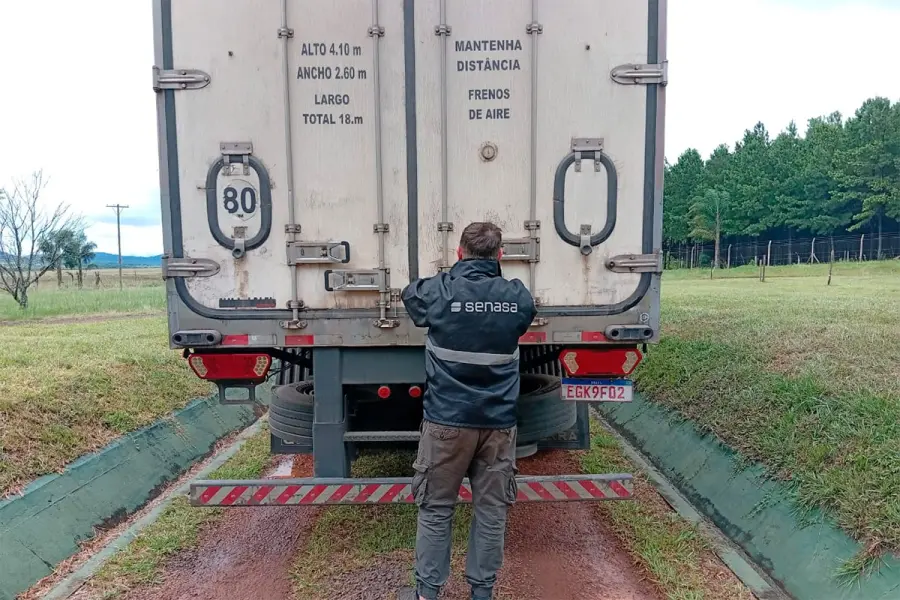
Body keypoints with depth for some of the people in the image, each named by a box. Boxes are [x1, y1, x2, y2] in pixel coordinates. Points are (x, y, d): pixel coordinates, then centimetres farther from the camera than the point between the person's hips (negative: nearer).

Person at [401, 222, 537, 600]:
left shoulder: (438, 292, -8)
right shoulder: (518, 296, -2)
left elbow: (409, 294, 14)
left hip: (446, 421, -1)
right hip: (499, 423, 2)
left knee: (435, 510, 12)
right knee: (491, 511, 13)